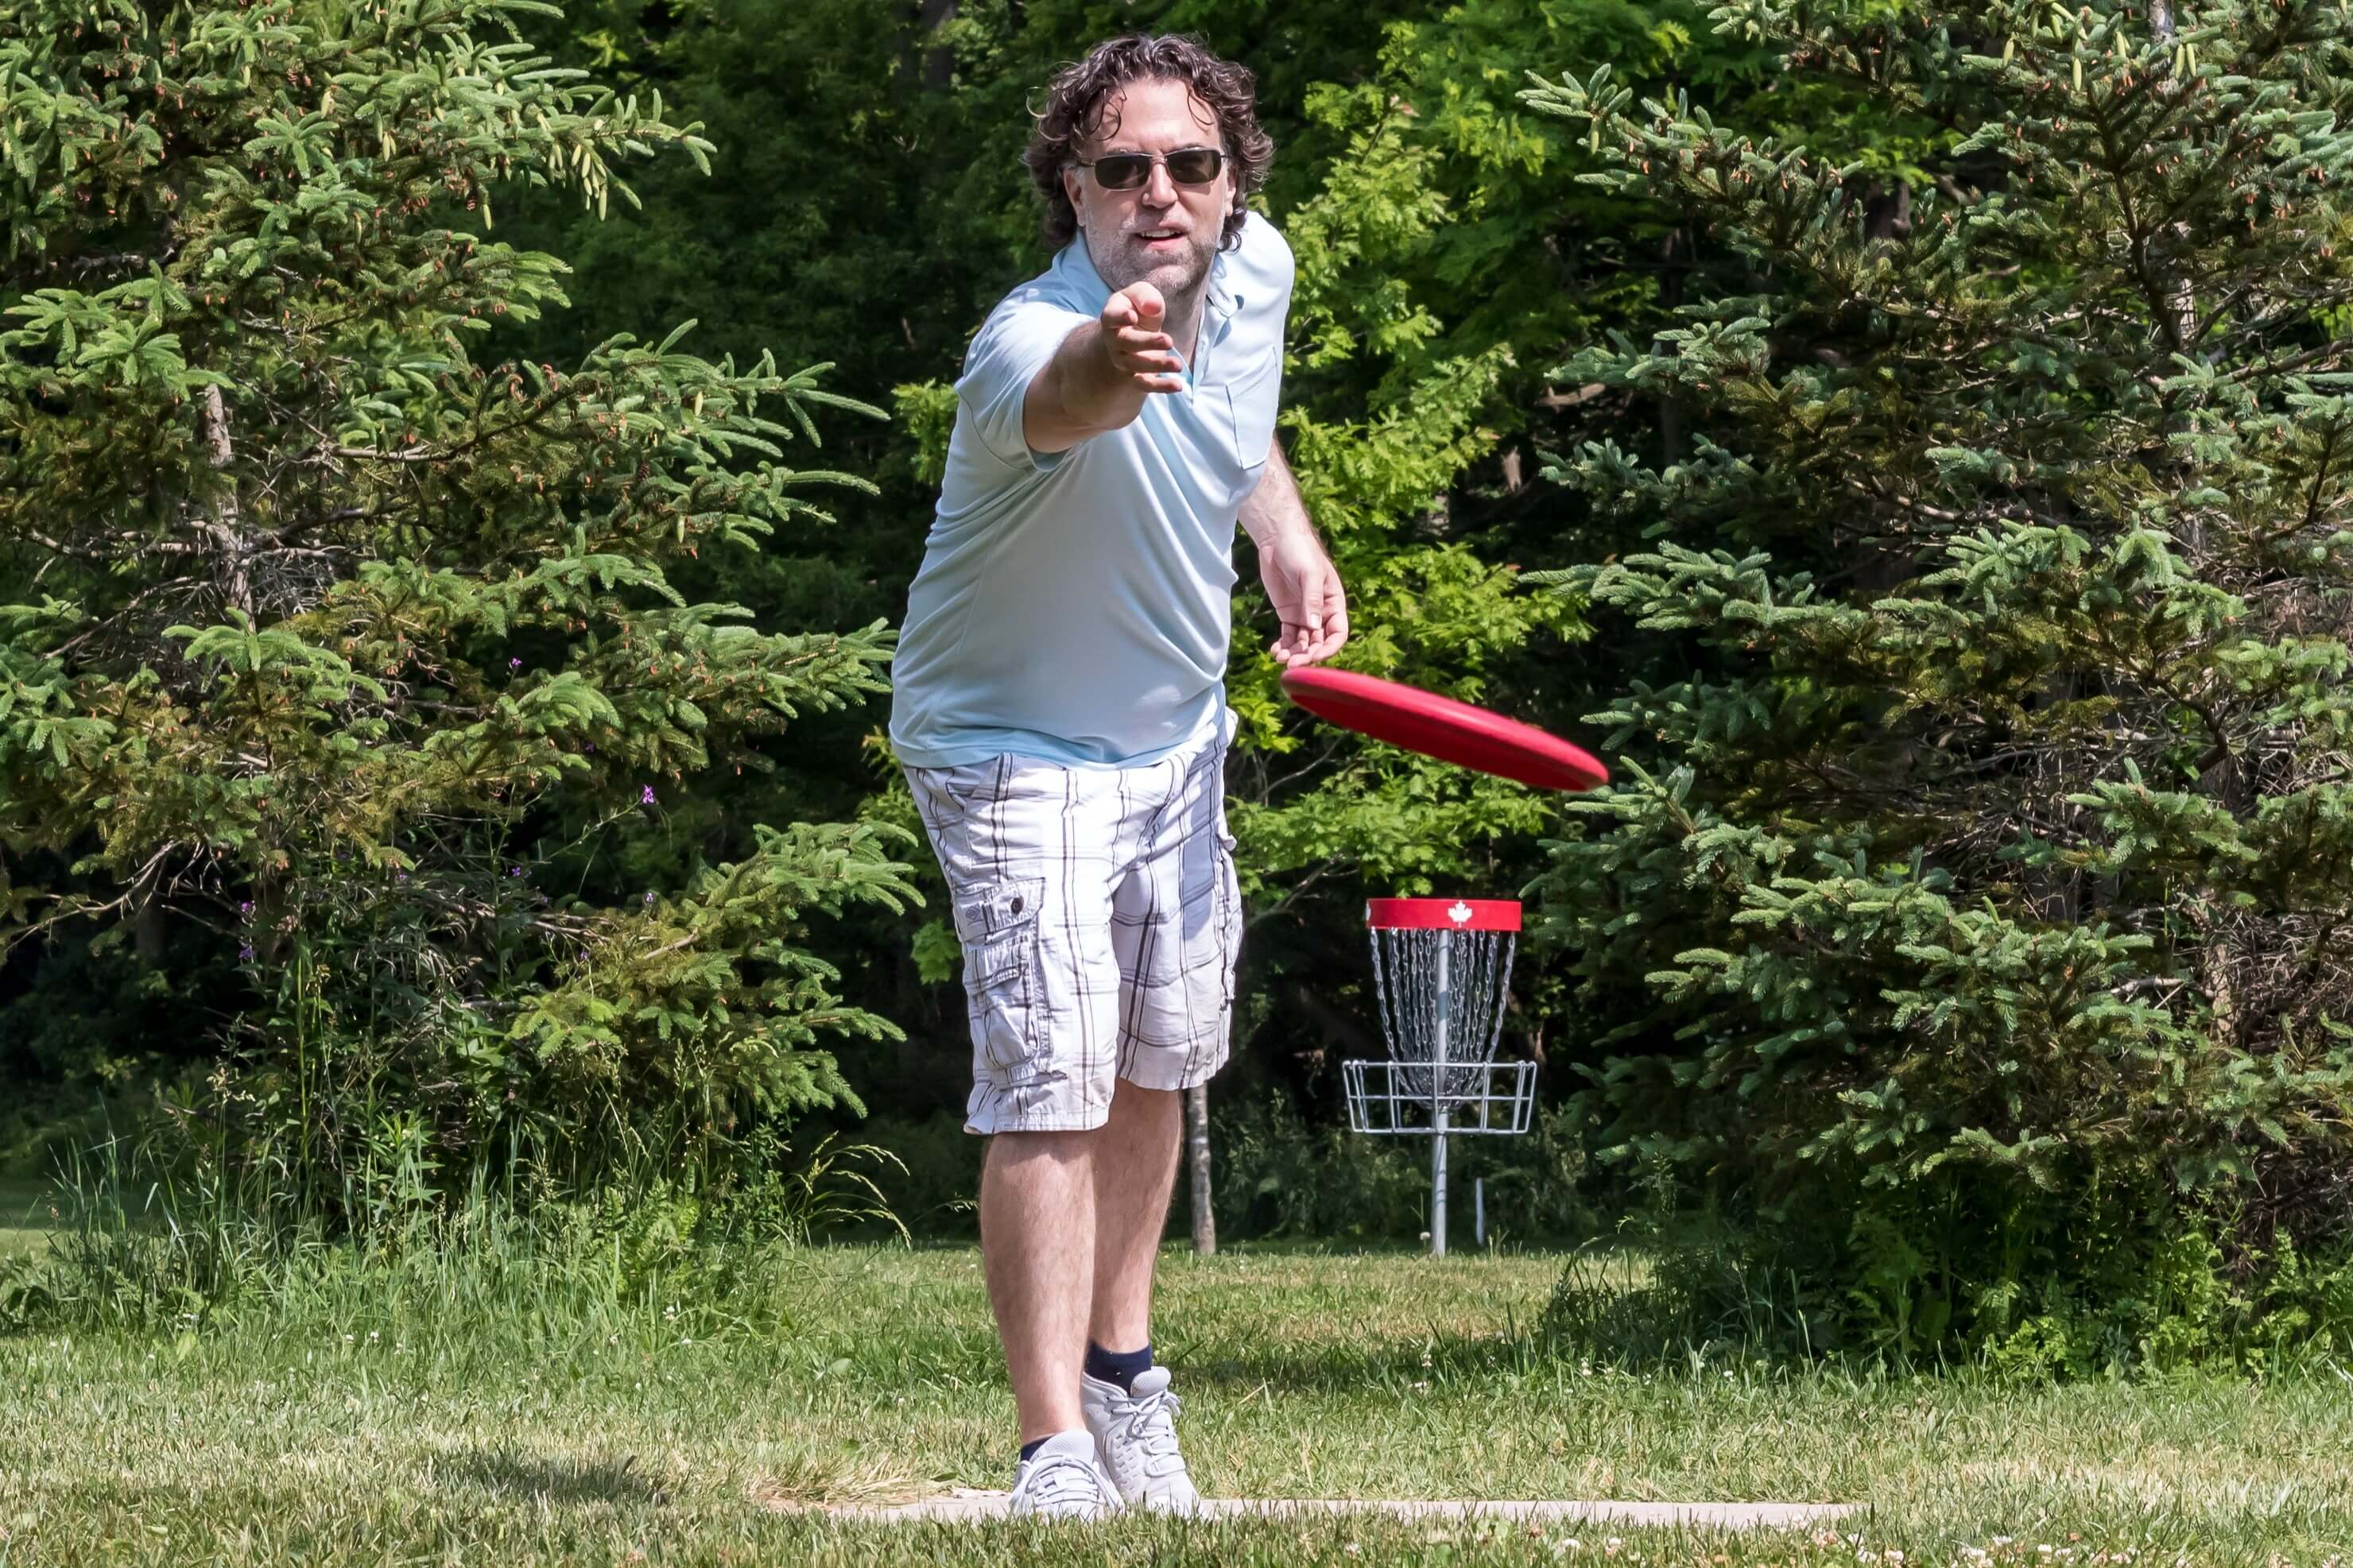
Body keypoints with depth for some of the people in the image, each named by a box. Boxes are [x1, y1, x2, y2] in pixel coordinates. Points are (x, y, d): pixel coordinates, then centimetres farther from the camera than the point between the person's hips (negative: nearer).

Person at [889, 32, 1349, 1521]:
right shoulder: (1032, 340, -35)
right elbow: (1058, 402, -62)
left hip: (1178, 736, 7)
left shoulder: (1259, 269, -11)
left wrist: (1288, 538, 3)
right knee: (1052, 1086, -17)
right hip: (1015, 749, -7)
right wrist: (1108, 367, -83)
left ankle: (1122, 1371, 35)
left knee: (1160, 1065, 17)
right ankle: (1056, 1449, -14)